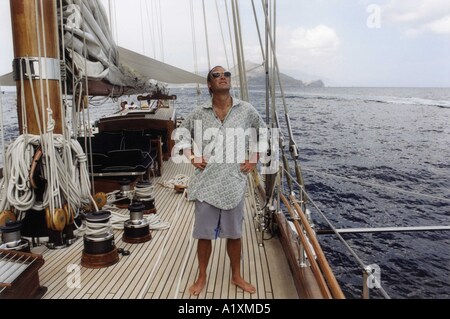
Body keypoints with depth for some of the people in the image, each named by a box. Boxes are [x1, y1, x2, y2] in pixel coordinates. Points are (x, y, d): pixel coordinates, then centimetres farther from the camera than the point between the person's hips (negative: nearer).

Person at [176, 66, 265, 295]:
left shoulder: (246, 110, -1)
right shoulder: (198, 113, -2)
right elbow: (182, 135, 14)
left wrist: (253, 160, 5)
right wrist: (192, 158, 0)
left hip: (234, 183, 1)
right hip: (206, 184, 0)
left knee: (234, 234, 14)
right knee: (204, 234, 10)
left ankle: (236, 276, 35)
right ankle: (202, 277, 32)